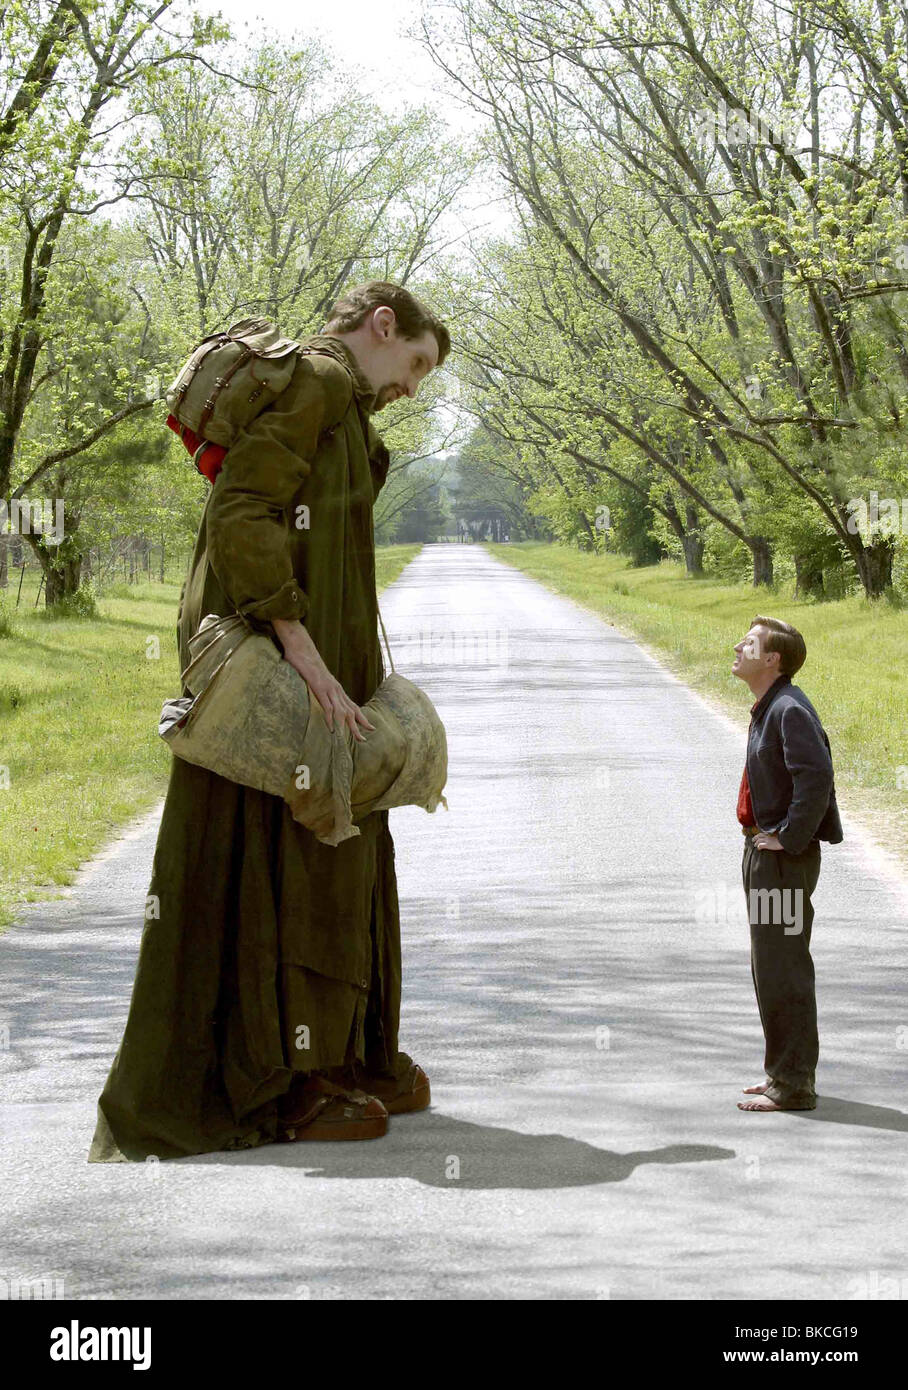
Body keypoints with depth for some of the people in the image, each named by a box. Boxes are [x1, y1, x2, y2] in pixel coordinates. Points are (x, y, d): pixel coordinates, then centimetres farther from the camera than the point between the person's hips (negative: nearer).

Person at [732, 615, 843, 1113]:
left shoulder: (790, 711, -18)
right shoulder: (766, 710, 13)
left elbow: (815, 779, -29)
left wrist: (789, 838, -22)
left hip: (785, 858, -11)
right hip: (763, 852, 11)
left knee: (781, 970, -6)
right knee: (769, 969, 17)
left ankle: (793, 1085, -1)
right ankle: (784, 1073, 26)